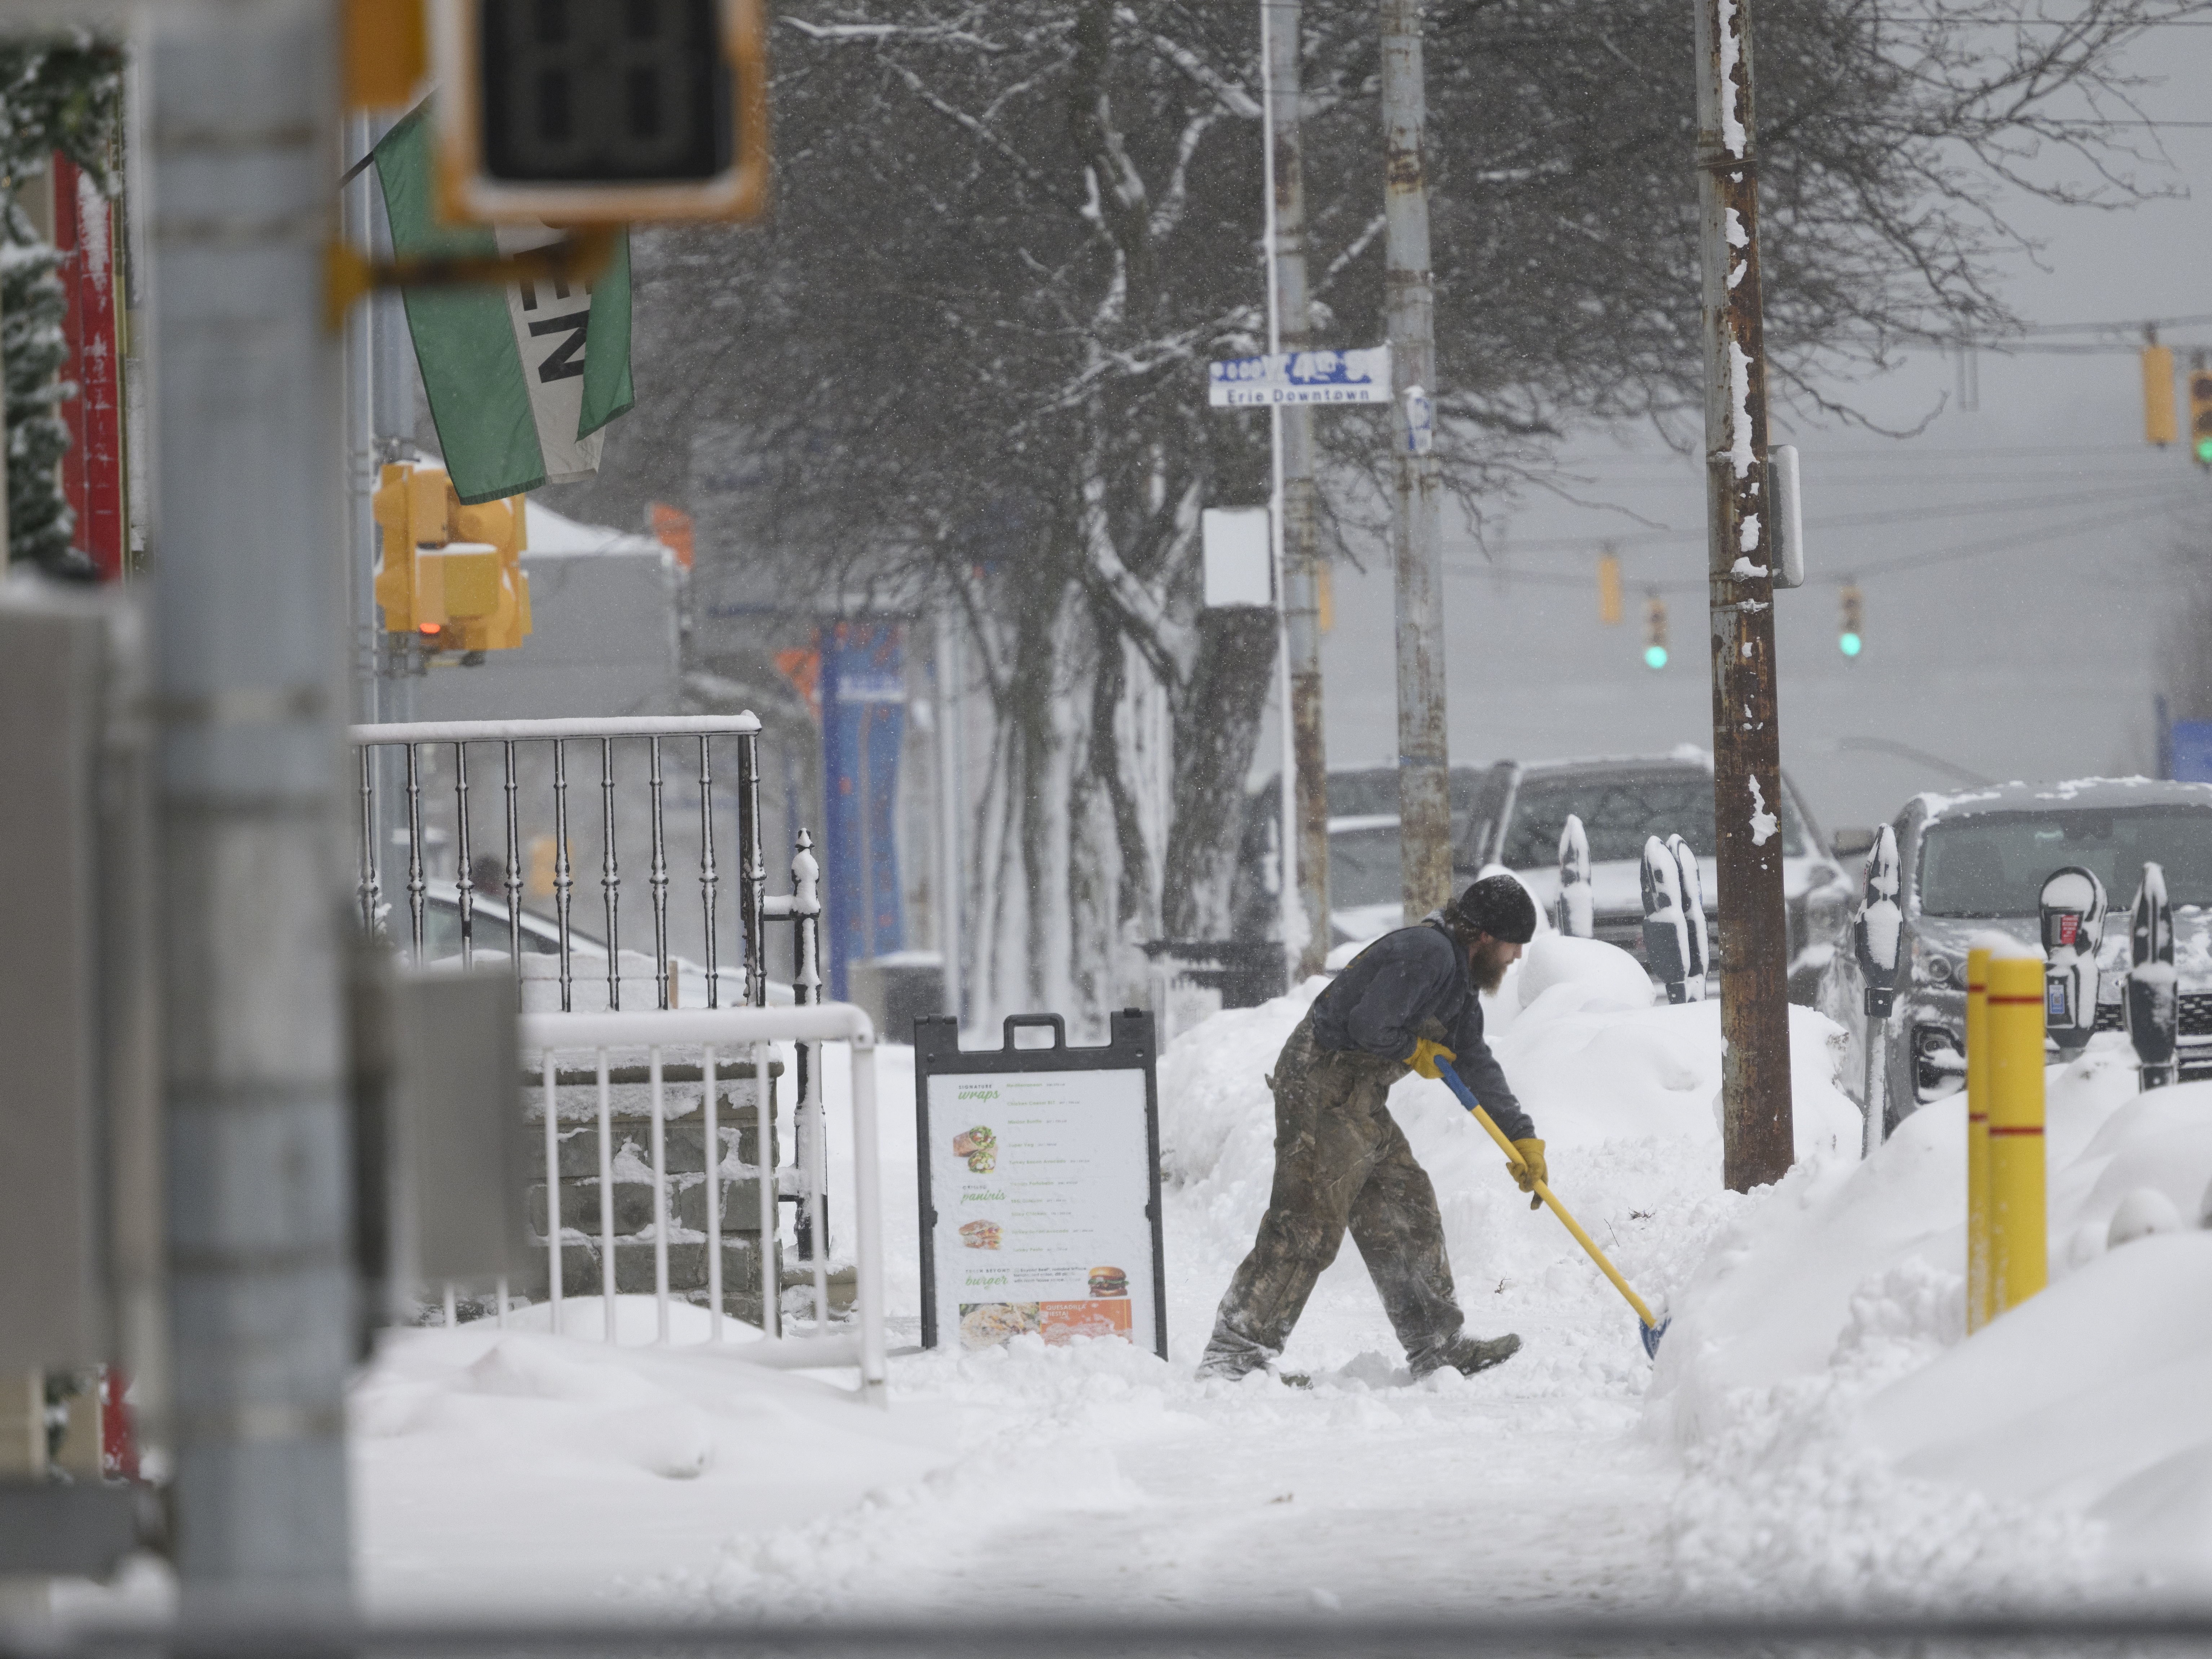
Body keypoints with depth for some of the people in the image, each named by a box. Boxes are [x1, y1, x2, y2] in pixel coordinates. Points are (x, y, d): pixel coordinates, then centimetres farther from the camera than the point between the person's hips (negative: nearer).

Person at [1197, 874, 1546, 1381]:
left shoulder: (1458, 977, 17)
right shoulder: (1426, 954, -18)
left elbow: (1476, 1064, 26)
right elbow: (1368, 1026, -25)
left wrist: (1522, 1136, 24)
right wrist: (1415, 1050, -5)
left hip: (1359, 1102, 11)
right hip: (1323, 1091, -11)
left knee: (1407, 1215, 14)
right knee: (1308, 1225, -14)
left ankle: (1439, 1347, 23)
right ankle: (1236, 1351, -15)